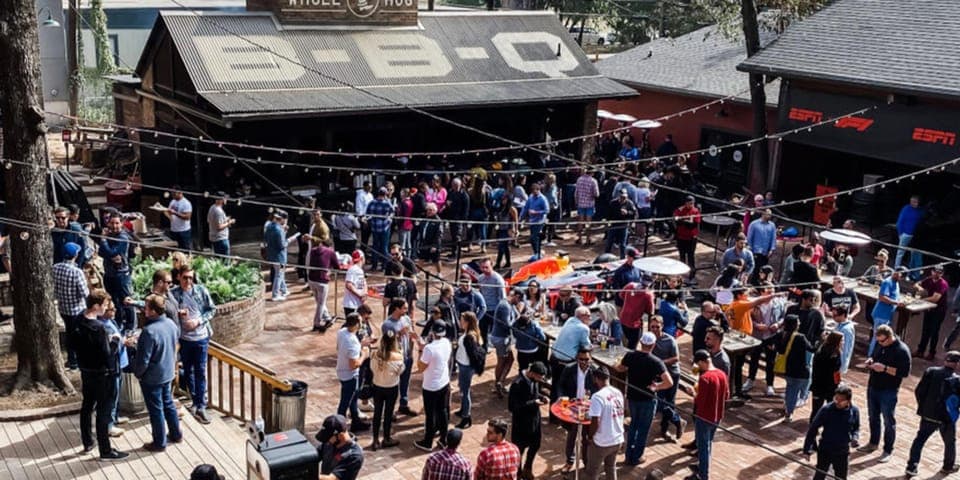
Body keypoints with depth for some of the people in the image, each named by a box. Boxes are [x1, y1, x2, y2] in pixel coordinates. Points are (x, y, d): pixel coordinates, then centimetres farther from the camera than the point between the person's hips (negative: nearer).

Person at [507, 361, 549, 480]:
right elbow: (512, 407, -27)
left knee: (535, 445, 23)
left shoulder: (534, 379, -8)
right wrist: (533, 403, -29)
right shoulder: (517, 384, -30)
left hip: (535, 419, 8)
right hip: (522, 422, -7)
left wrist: (541, 397, -9)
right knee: (519, 449, 13)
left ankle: (527, 469, 48)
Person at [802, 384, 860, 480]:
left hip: (842, 453, 3)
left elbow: (856, 428, 10)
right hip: (825, 450, -2)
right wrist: (807, 449, -12)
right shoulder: (826, 410, -17)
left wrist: (855, 438, -12)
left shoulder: (854, 411, -8)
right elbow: (813, 428, -11)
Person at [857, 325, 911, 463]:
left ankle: (888, 451, 14)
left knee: (889, 422, 3)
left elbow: (905, 372, -20)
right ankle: (873, 443, 36)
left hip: (888, 392, -7)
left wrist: (885, 368, -27)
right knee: (873, 417, 20)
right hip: (873, 387, 7)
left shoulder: (902, 350, -19)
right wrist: (870, 360, -4)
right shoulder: (879, 344, 1)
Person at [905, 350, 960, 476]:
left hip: (928, 415, 2)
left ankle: (911, 467, 9)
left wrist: (922, 406, 10)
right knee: (950, 442, 22)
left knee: (920, 439, 14)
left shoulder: (931, 372, -9)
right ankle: (948, 466, 39)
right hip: (947, 418, -2)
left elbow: (919, 391, -5)